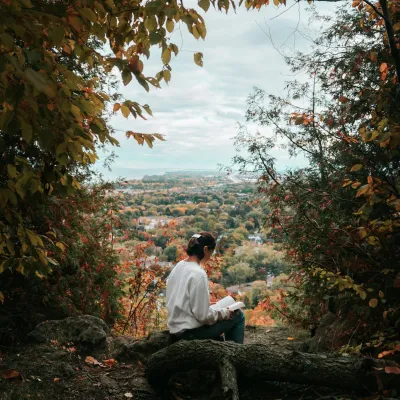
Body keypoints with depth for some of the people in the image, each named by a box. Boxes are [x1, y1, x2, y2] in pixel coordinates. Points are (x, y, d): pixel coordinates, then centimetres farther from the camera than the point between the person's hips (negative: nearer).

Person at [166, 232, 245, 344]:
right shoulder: (198, 274, -23)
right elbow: (203, 315, -23)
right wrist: (225, 313, -7)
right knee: (238, 315, 7)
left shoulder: (178, 267, 2)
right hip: (191, 331, -8)